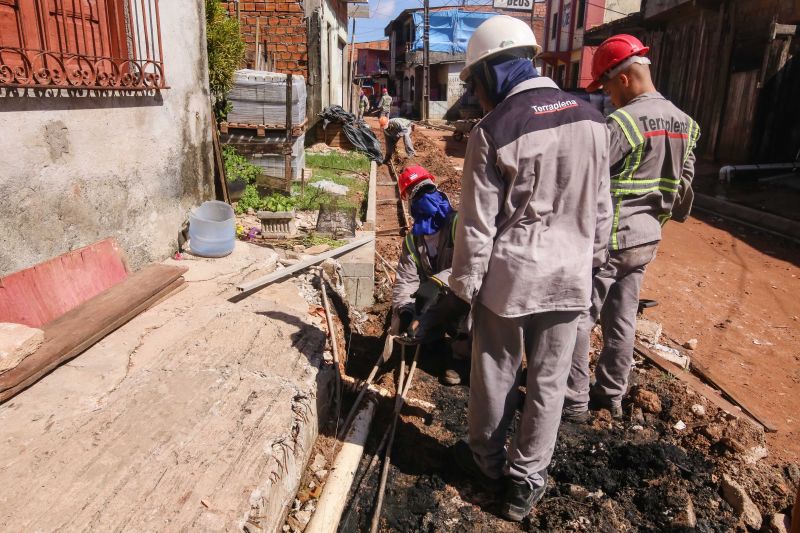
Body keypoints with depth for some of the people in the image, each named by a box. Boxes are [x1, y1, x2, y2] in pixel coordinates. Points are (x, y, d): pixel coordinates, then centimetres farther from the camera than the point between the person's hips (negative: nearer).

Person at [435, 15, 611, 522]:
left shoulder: (494, 130, -13)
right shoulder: (591, 118, 3)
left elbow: (478, 224, -12)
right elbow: (601, 207, 9)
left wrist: (463, 286, -2)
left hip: (508, 275, -4)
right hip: (569, 275, 4)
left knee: (496, 375, 15)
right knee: (549, 381, 14)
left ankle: (487, 459, 36)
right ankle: (526, 481, 27)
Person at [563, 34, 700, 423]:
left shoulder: (622, 123, -19)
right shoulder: (683, 123, 8)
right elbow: (683, 185, 14)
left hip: (608, 239, -8)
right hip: (647, 239, 8)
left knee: (579, 318, 3)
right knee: (622, 319, 17)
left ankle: (574, 402, 12)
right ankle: (611, 394, 30)